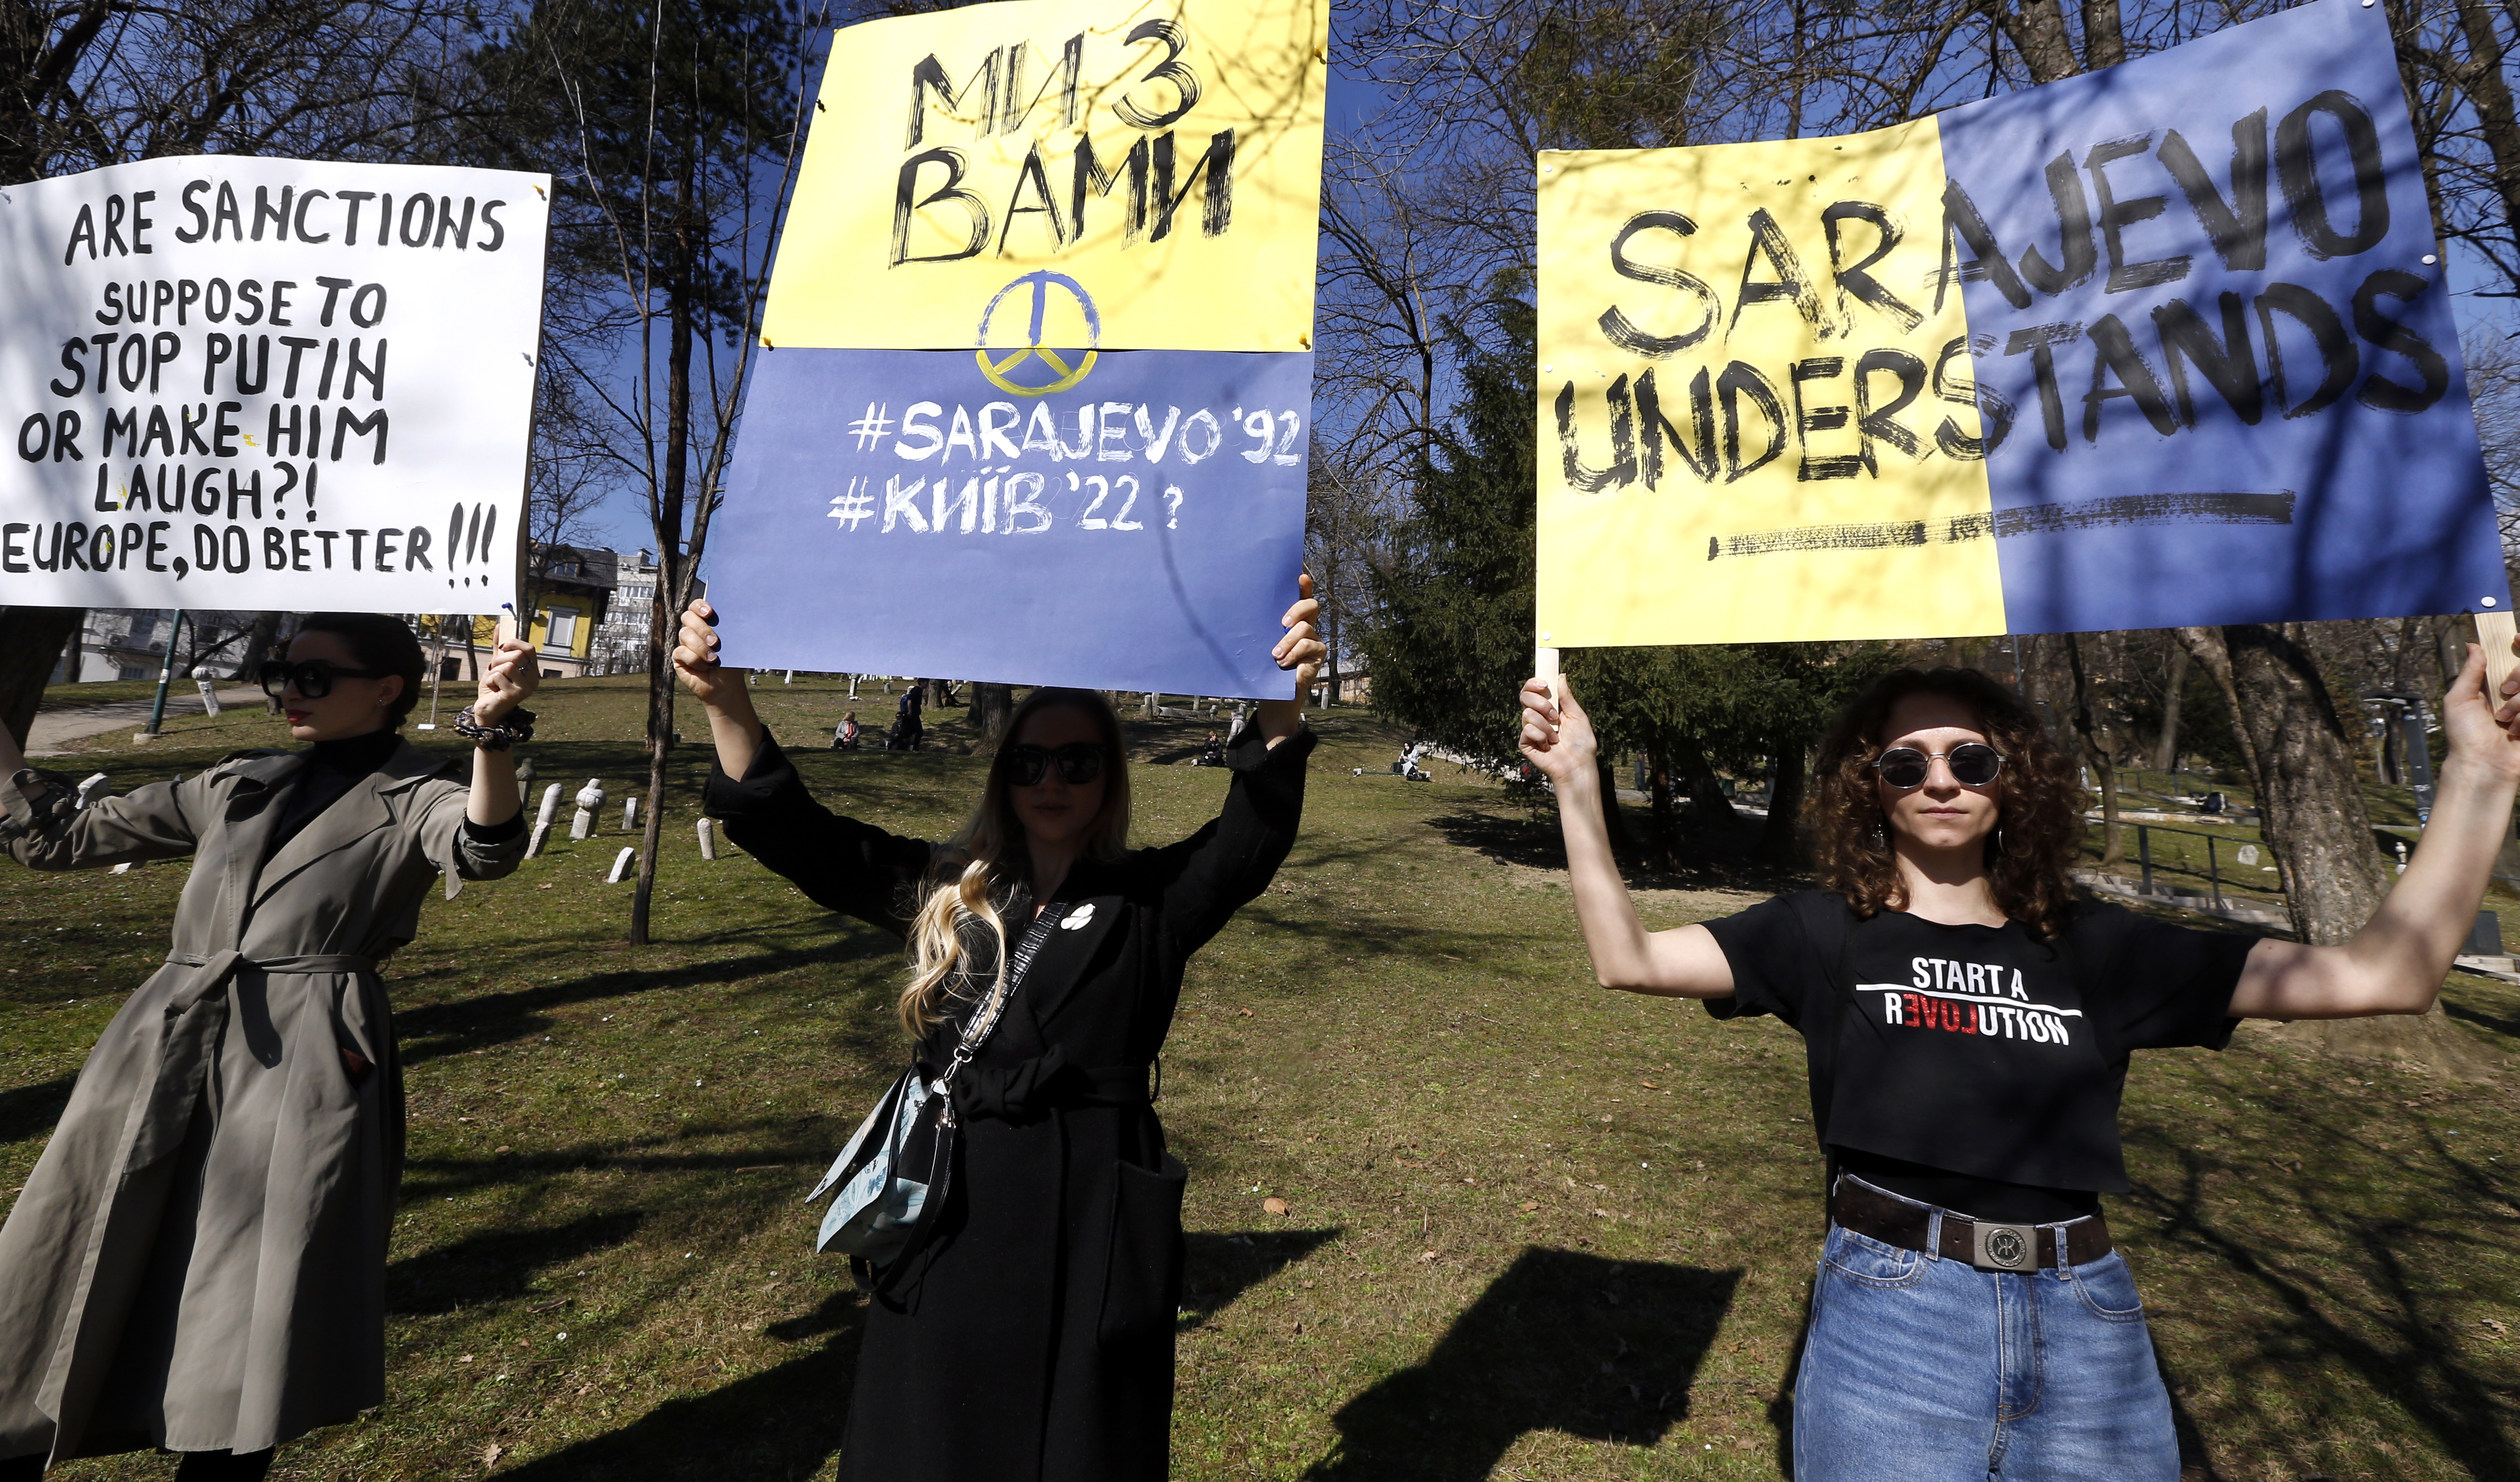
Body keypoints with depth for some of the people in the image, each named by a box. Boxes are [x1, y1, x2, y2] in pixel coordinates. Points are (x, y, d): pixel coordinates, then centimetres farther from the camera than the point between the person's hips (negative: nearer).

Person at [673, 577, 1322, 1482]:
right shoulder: (945, 891, 5)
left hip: (1091, 1223, -2)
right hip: (949, 1219, 3)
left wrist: (1281, 709, -41)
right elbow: (797, 836, -1)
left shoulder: (1151, 901, -5)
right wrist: (726, 703, -15)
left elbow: (1251, 840, -23)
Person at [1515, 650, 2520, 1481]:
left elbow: (2388, 974, 2)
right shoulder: (1826, 936, 1)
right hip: (1891, 1312, -2)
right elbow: (1630, 957, -7)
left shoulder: (2096, 949, 6)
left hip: (2087, 1323, 3)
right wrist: (1577, 783, -15)